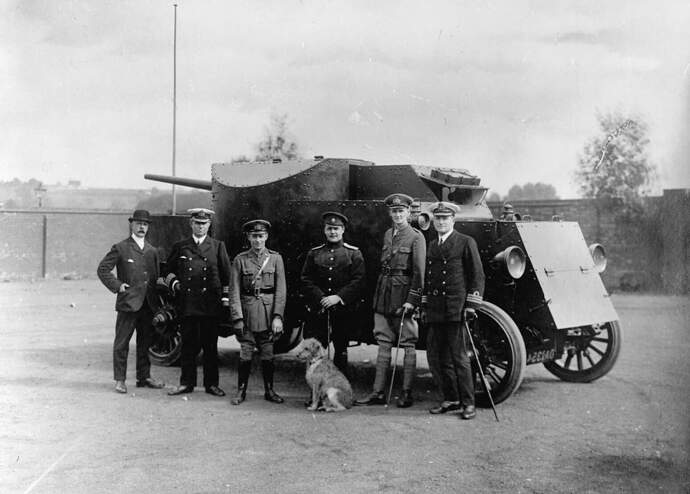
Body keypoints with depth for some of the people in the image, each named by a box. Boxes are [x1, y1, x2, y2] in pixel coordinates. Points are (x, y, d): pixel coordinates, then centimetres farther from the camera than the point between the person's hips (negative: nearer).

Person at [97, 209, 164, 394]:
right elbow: (102, 269, -1)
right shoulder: (120, 248, -1)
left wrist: (157, 301, 10)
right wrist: (117, 285, -9)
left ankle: (144, 377, 21)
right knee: (121, 343, 0)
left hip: (149, 304, 5)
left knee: (145, 343, 11)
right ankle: (120, 380, 7)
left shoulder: (152, 251, 15)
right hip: (128, 302, -5)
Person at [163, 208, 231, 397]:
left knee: (210, 346, 4)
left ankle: (211, 384, 13)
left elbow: (226, 274, 8)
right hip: (187, 303, 1)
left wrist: (225, 298, 1)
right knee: (188, 345, 4)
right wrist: (174, 283, 1)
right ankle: (187, 382, 14)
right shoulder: (180, 247, 11)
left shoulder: (218, 246, 9)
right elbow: (168, 270, 19)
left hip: (211, 304, -1)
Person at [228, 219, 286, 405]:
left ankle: (269, 391, 19)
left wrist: (278, 316, -8)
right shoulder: (240, 260, 2)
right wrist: (237, 318, -9)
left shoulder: (275, 258, 4)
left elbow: (281, 290, 0)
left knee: (267, 354, 7)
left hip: (269, 312, 1)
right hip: (247, 311, 0)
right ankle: (241, 391, 13)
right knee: (245, 354, 1)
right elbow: (234, 291, -1)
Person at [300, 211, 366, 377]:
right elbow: (306, 280, 4)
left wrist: (338, 297, -15)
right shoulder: (314, 253, 10)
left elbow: (359, 281, -4)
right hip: (318, 311, 1)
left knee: (341, 351, 8)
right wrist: (321, 298, -11)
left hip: (343, 311, -1)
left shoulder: (354, 253, 4)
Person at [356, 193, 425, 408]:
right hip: (383, 294, 6)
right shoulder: (387, 234, 14)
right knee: (383, 344, 7)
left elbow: (419, 271, -10)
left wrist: (412, 299, -16)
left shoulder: (416, 237, -6)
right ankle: (378, 393, 11)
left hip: (404, 294, -6)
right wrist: (379, 292, 11)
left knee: (408, 344, 1)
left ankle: (407, 394, 7)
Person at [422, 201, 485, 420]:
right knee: (436, 357, 7)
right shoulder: (431, 246, 19)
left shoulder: (466, 243, 0)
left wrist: (471, 305, -9)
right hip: (435, 311, 6)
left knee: (459, 357, -5)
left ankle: (468, 403, 4)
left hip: (456, 309, -6)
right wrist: (424, 307, 18)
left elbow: (477, 276, -3)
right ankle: (451, 399, 19)